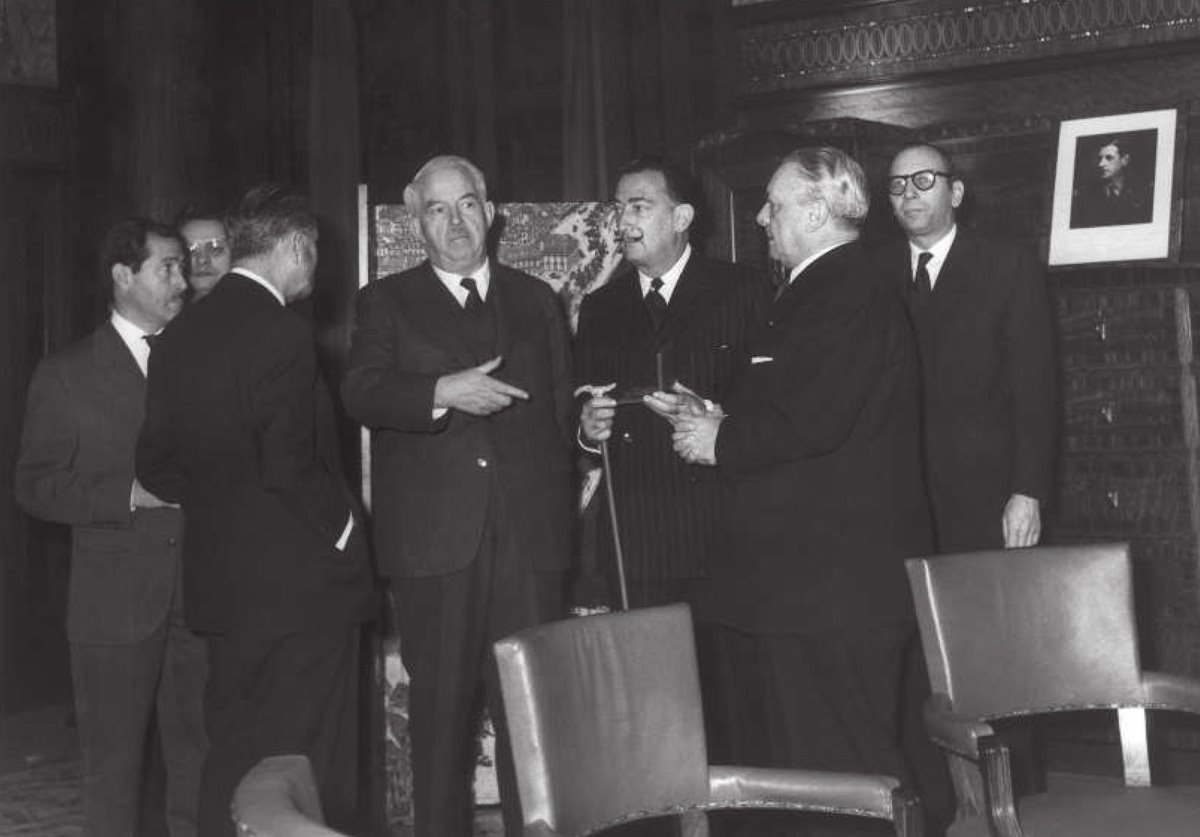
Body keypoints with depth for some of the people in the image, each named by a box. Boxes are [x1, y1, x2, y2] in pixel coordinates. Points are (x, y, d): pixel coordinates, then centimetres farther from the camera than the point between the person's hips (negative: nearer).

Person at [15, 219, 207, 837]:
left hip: (200, 594, 3)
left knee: (198, 752, 7)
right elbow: (35, 485, -3)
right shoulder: (66, 373, 1)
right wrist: (130, 493, -14)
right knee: (112, 763, 5)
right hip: (115, 598, -3)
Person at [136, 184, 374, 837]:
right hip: (300, 586, -7)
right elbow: (290, 468, -22)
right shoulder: (283, 333, -16)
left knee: (232, 764, 16)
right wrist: (342, 526, -7)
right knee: (309, 774, 3)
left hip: (217, 581, 7)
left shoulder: (178, 336, 7)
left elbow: (156, 465, 8)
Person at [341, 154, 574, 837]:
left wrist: (562, 498, 5)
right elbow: (362, 394, -4)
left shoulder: (537, 300, 19)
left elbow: (563, 408, 16)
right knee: (441, 704, 2)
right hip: (434, 540, -1)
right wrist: (443, 392, -20)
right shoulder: (387, 302, 12)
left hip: (530, 532, 1)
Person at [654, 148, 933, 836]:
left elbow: (812, 421, -24)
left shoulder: (852, 294, -14)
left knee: (843, 763, -4)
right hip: (800, 573, 11)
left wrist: (722, 439, -11)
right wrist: (713, 416, 7)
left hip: (835, 580, -11)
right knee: (779, 761, 15)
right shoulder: (817, 290, 19)